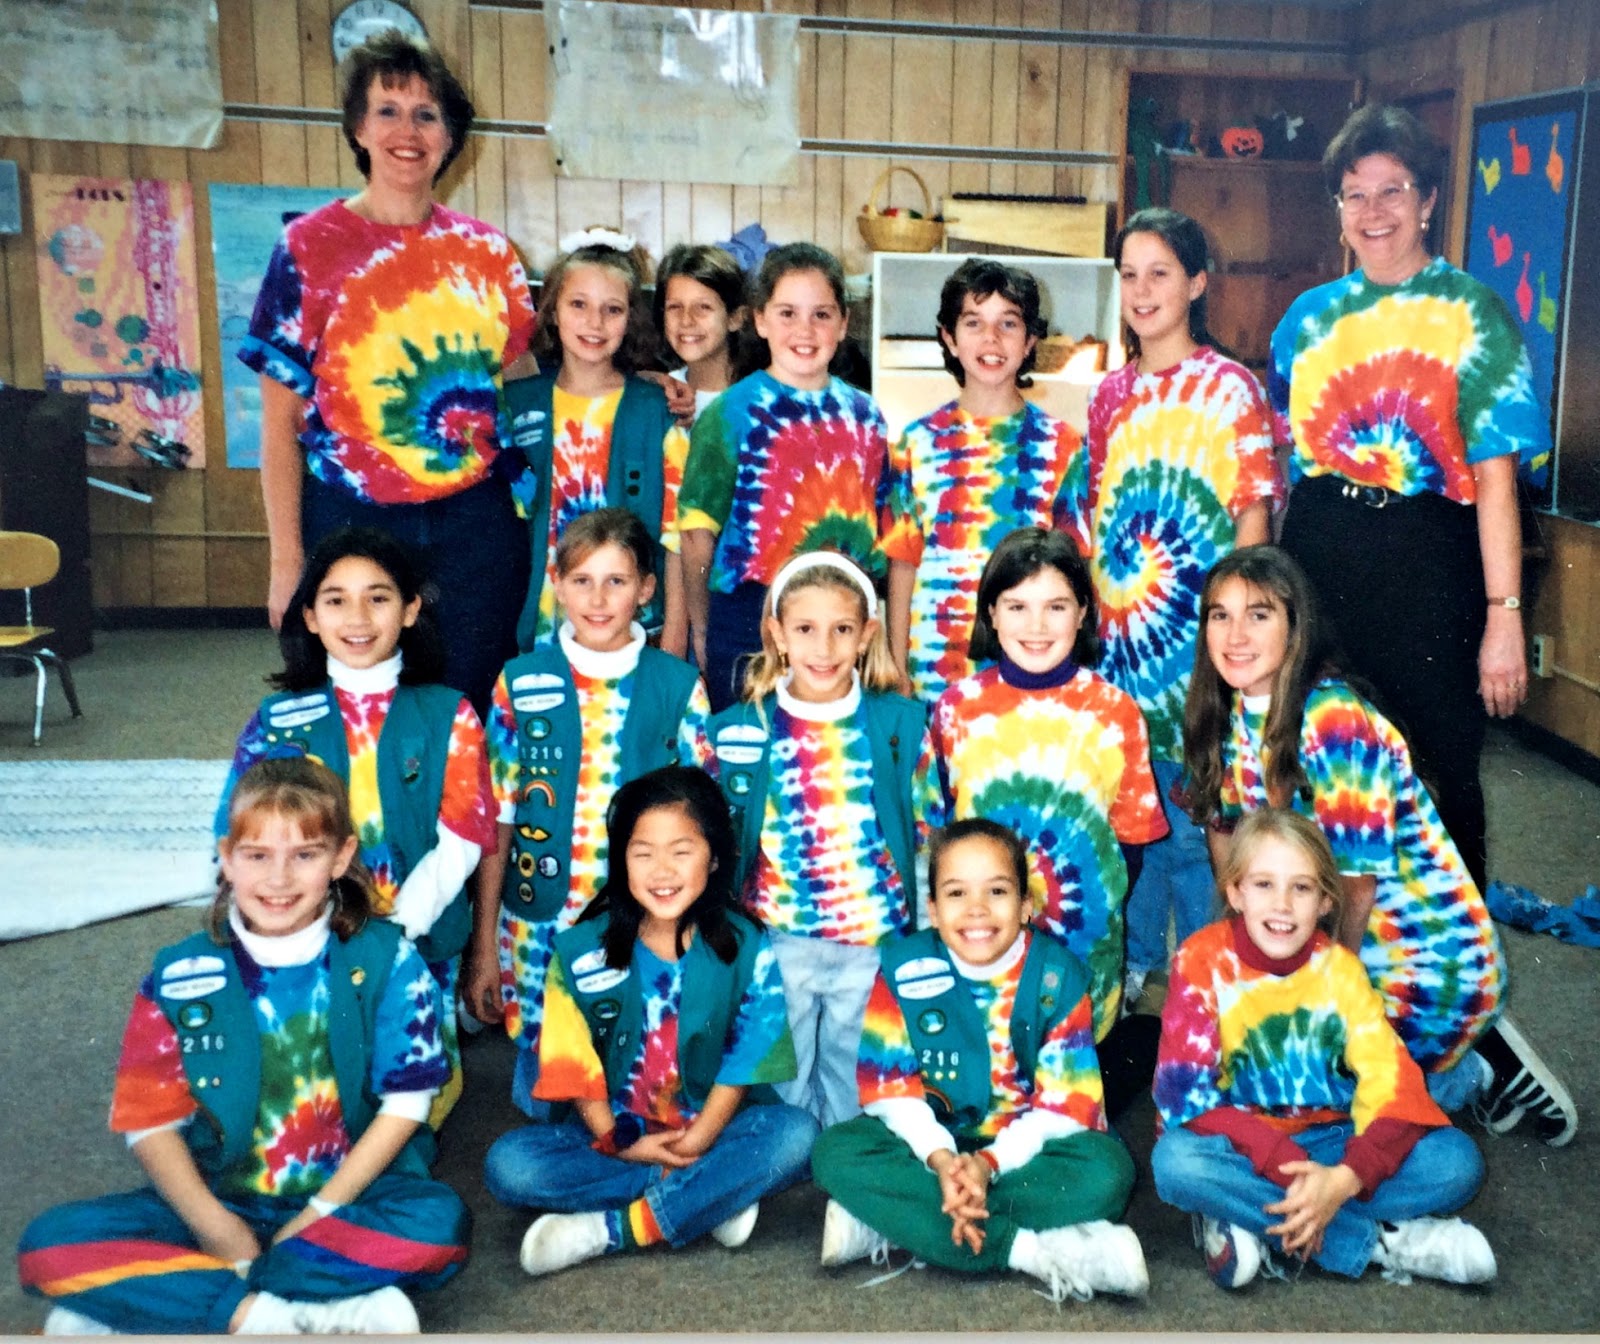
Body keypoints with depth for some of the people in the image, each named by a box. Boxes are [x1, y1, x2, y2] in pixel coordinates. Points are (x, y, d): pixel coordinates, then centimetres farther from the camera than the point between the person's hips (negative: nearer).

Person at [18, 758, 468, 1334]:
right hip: (221, 1203, 1)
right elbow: (149, 1119, -1)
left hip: (348, 1198, -1)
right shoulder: (181, 975, -2)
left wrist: (318, 1216, -13)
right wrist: (215, 1226, -16)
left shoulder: (385, 959, -5)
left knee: (439, 1221, -34)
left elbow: (405, 1103, -6)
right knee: (52, 1243, -20)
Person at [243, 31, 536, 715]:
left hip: (475, 524, 2)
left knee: (469, 710, 6)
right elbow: (280, 421, -2)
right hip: (351, 522, -2)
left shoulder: (487, 251, 6)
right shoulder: (310, 246, -1)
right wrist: (286, 559, -7)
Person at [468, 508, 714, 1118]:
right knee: (543, 1072, 6)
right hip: (539, 928, 1)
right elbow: (496, 821, 2)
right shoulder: (521, 683, -1)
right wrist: (484, 947, 2)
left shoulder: (679, 688, -2)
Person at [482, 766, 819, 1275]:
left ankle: (611, 1229, -26)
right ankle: (714, 1198, -22)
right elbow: (574, 1069, -5)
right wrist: (618, 1142, -15)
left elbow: (745, 1061, -7)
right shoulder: (581, 952, -4)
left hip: (710, 1130, -1)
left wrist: (699, 1137, -18)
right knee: (509, 1164, -26)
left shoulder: (745, 949, -5)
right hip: (614, 1138, 1)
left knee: (796, 1133, -30)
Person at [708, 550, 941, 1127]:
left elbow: (930, 834, 2)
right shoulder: (737, 731, -3)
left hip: (876, 943, 0)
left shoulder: (902, 723, -4)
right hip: (776, 943, 1)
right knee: (784, 1081, 15)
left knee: (857, 1090, 14)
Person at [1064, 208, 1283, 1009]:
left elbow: (1253, 515, -6)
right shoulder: (1113, 393, 11)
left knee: (1191, 802, 0)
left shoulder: (1230, 388, -4)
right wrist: (1097, 600, 9)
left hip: (1195, 629, -5)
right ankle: (1130, 955, 27)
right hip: (1117, 625, 5)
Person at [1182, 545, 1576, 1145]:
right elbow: (1224, 829, 7)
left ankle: (1479, 1074, 12)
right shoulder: (1224, 716, -2)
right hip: (1315, 942, 8)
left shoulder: (1335, 723, -26)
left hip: (1428, 961, -8)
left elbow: (1356, 882, -20)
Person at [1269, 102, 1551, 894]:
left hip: (1426, 567, -4)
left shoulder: (1469, 313, -3)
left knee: (1438, 774, 3)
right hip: (1318, 561, 4)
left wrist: (1503, 615, -16)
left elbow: (1495, 476, -10)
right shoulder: (1311, 316, 10)